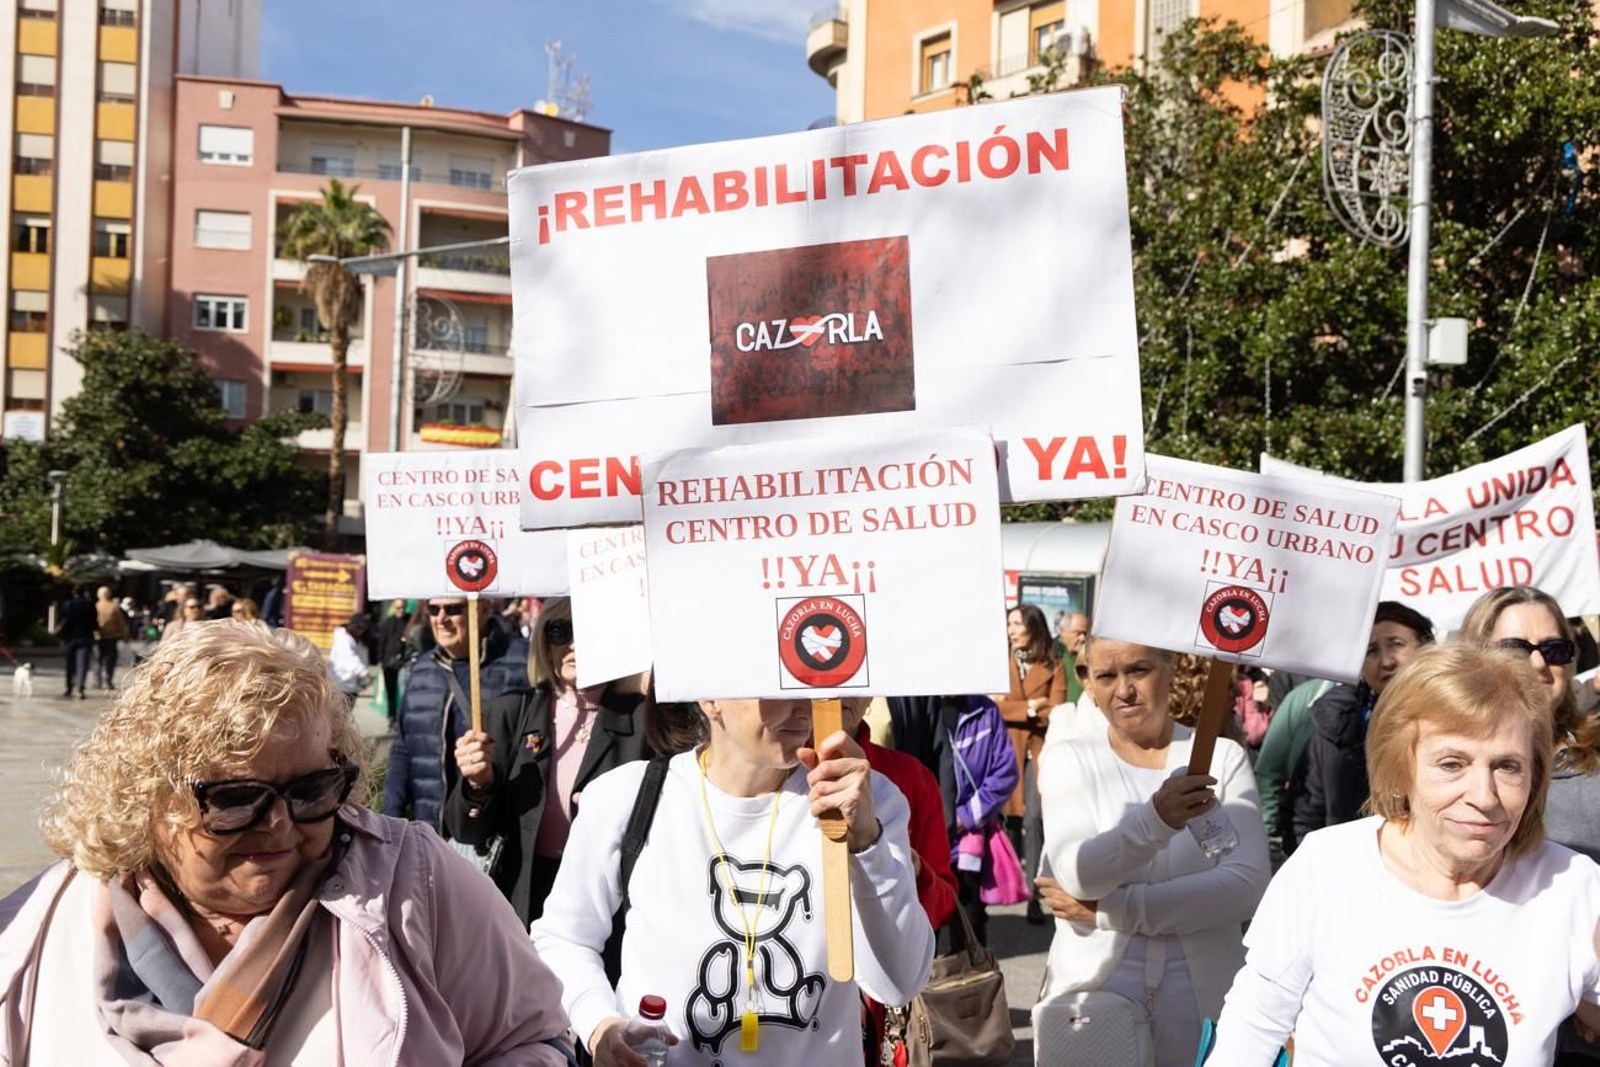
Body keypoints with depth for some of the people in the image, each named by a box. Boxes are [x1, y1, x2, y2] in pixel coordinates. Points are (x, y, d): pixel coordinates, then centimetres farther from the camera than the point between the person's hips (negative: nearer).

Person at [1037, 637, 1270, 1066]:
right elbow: (1078, 874, -16)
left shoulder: (1223, 757, 0)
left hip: (1204, 1000, 0)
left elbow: (1248, 884, -11)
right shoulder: (1067, 760, -1)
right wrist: (1155, 820, -34)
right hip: (1093, 995, 0)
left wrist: (1113, 909, -15)